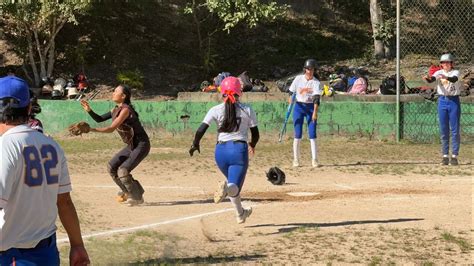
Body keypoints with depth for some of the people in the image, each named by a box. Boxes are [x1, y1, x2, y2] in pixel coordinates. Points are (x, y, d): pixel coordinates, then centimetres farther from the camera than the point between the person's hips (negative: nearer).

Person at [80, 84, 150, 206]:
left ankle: (137, 197, 2)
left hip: (141, 145, -10)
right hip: (131, 146, 10)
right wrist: (89, 110, -5)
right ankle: (128, 192, 28)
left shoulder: (125, 110, -21)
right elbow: (100, 119, 11)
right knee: (112, 167, 12)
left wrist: (91, 129, -29)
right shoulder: (116, 110, 7)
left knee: (123, 171, -18)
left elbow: (111, 128, -27)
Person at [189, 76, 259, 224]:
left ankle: (240, 213, 35)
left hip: (221, 150, 2)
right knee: (234, 187, -8)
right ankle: (227, 187, -44)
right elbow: (256, 134, 6)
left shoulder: (216, 110, 2)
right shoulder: (247, 110, 4)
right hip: (239, 149, -2)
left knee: (233, 186, 25)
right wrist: (252, 145, 27)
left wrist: (195, 144, 12)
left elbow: (201, 130, -6)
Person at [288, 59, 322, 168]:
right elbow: (291, 92, 6)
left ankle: (314, 160, -1)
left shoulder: (316, 83, -5)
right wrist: (290, 103, -12)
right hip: (299, 107, 1)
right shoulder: (298, 79, 1)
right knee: (298, 135, 0)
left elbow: (316, 98, -15)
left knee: (312, 134, -4)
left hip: (311, 107, -1)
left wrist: (315, 112, -26)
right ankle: (296, 160, 8)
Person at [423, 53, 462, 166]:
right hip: (442, 101, 2)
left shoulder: (455, 72, -3)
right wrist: (428, 78, -42)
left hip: (454, 101, -2)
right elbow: (432, 79, -18)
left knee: (455, 130, -1)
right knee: (443, 130, 5)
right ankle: (445, 155, 11)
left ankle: (454, 155, 3)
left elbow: (454, 79, -27)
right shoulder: (439, 73, 3)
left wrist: (446, 78, -48)